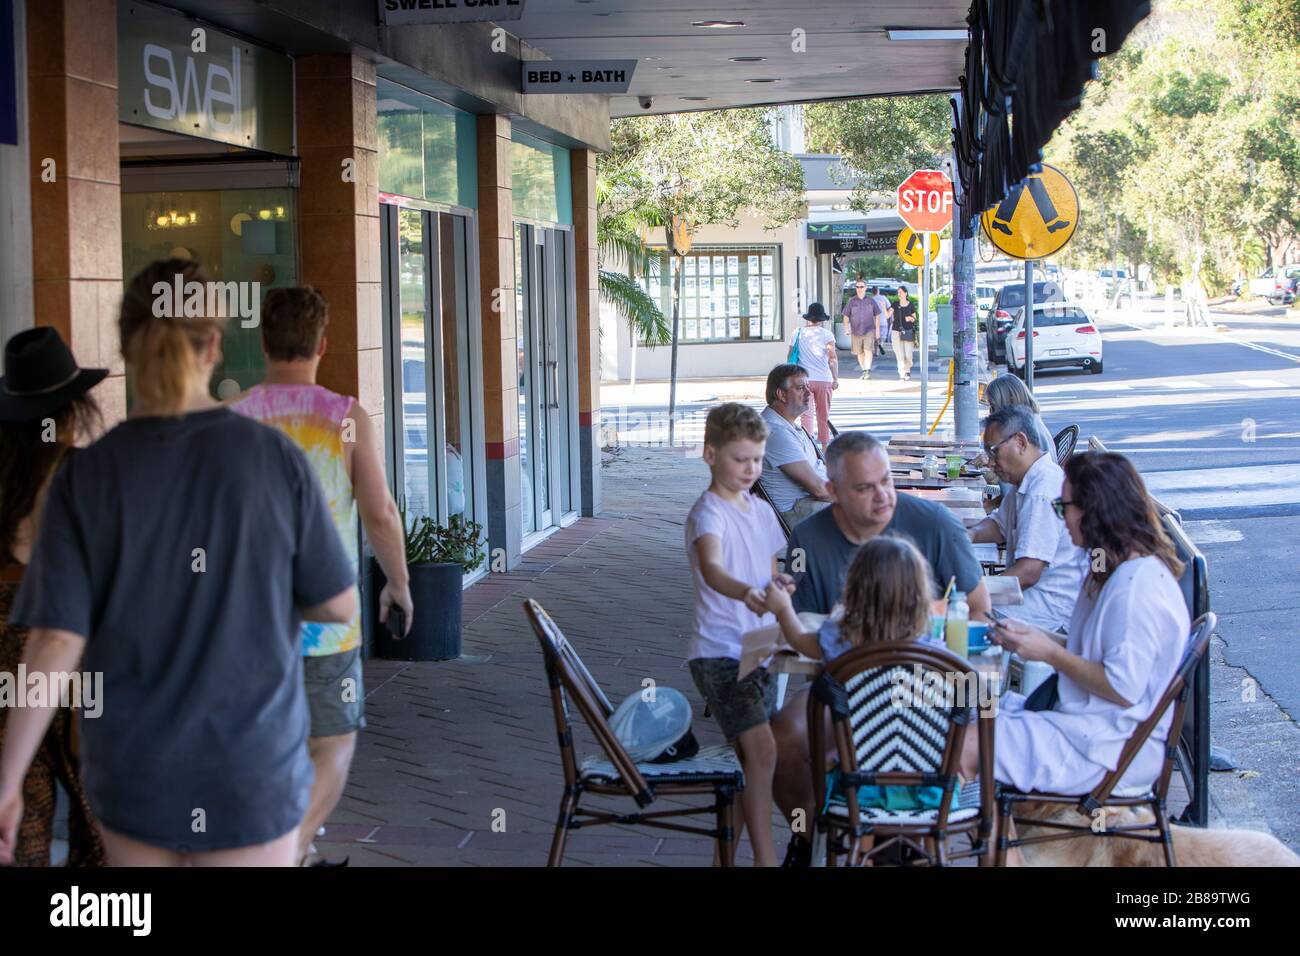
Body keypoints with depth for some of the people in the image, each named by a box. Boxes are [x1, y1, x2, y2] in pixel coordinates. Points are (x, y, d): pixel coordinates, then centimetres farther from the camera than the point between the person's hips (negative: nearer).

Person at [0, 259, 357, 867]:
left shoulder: (85, 477, -11)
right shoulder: (276, 458, -12)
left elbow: (56, 642, -14)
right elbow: (338, 604, -4)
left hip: (134, 768, 2)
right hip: (249, 769, -2)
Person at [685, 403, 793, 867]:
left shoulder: (761, 510, 10)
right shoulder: (708, 513, -15)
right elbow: (711, 570, -36)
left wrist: (779, 583, 1)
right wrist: (746, 593, -55)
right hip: (719, 651, -8)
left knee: (748, 754, 14)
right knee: (762, 749, -19)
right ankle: (765, 858, -16)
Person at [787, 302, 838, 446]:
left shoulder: (797, 333, 4)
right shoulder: (826, 334, -2)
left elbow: (791, 356, 7)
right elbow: (833, 357, -9)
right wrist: (836, 378, -7)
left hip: (804, 378, 1)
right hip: (824, 379, -1)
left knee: (806, 413, 0)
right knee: (824, 414, 10)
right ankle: (825, 444, 19)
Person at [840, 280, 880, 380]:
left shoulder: (871, 301, 5)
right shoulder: (851, 301, 5)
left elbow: (877, 316, 9)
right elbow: (846, 316, 8)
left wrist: (877, 330, 5)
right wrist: (846, 328, -4)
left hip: (869, 330, -2)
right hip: (856, 331, 2)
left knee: (868, 350, -17)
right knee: (860, 353, 7)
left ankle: (868, 370, -18)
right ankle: (864, 371, 19)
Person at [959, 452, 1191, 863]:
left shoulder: (1137, 584, -22)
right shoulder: (1115, 570, 11)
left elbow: (1123, 688, -23)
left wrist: (1050, 653, -17)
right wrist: (1039, 637, 5)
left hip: (1113, 745, -11)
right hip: (1095, 723, 11)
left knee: (965, 749, -17)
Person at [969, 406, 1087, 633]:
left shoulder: (1044, 490, -21)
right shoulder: (1025, 482, 14)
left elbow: (1028, 572, -27)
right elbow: (1000, 525, 31)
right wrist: (972, 534, 9)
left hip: (1055, 605, -10)